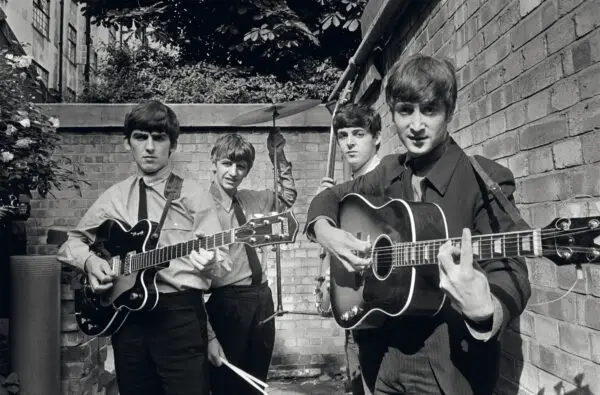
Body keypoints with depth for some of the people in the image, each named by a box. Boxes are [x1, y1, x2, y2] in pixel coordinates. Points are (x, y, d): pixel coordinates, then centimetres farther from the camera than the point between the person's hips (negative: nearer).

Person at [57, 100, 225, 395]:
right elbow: (70, 243, 18)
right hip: (126, 313, 4)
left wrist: (209, 262, -27)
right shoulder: (115, 197, 10)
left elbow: (216, 262, -4)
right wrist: (89, 260, -4)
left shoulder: (192, 194, 1)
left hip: (180, 312, -3)